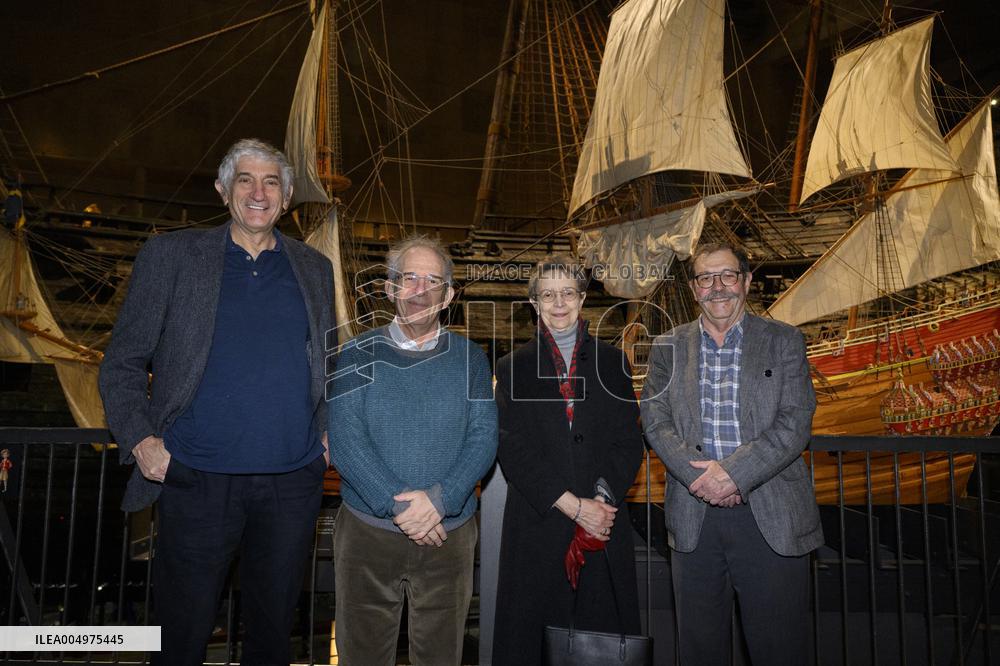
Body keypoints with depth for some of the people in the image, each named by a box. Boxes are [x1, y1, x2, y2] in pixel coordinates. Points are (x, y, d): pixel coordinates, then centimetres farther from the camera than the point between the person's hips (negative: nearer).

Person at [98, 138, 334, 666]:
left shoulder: (315, 269, 10)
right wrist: (140, 438, -10)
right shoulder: (171, 255, 3)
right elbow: (122, 361, 3)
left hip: (294, 479, 2)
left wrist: (330, 429, 4)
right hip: (197, 479, -2)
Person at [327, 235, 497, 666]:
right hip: (367, 530, 0)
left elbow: (484, 438, -4)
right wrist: (397, 506, -18)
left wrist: (439, 499, -19)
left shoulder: (468, 358, 4)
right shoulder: (359, 355, 0)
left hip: (449, 533, 1)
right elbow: (344, 440, -9)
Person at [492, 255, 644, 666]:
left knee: (606, 630, 5)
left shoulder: (612, 362, 11)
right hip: (537, 527, -1)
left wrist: (602, 500, -11)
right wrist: (573, 505, -11)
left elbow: (629, 442, 5)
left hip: (605, 524, 1)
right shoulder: (513, 368, 6)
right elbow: (512, 450, -3)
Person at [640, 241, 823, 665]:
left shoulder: (784, 342, 3)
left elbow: (795, 423, -6)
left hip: (772, 519, -2)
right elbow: (655, 421, 1)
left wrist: (732, 472, -17)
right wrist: (700, 476, -14)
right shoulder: (668, 348, 9)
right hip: (694, 518, 2)